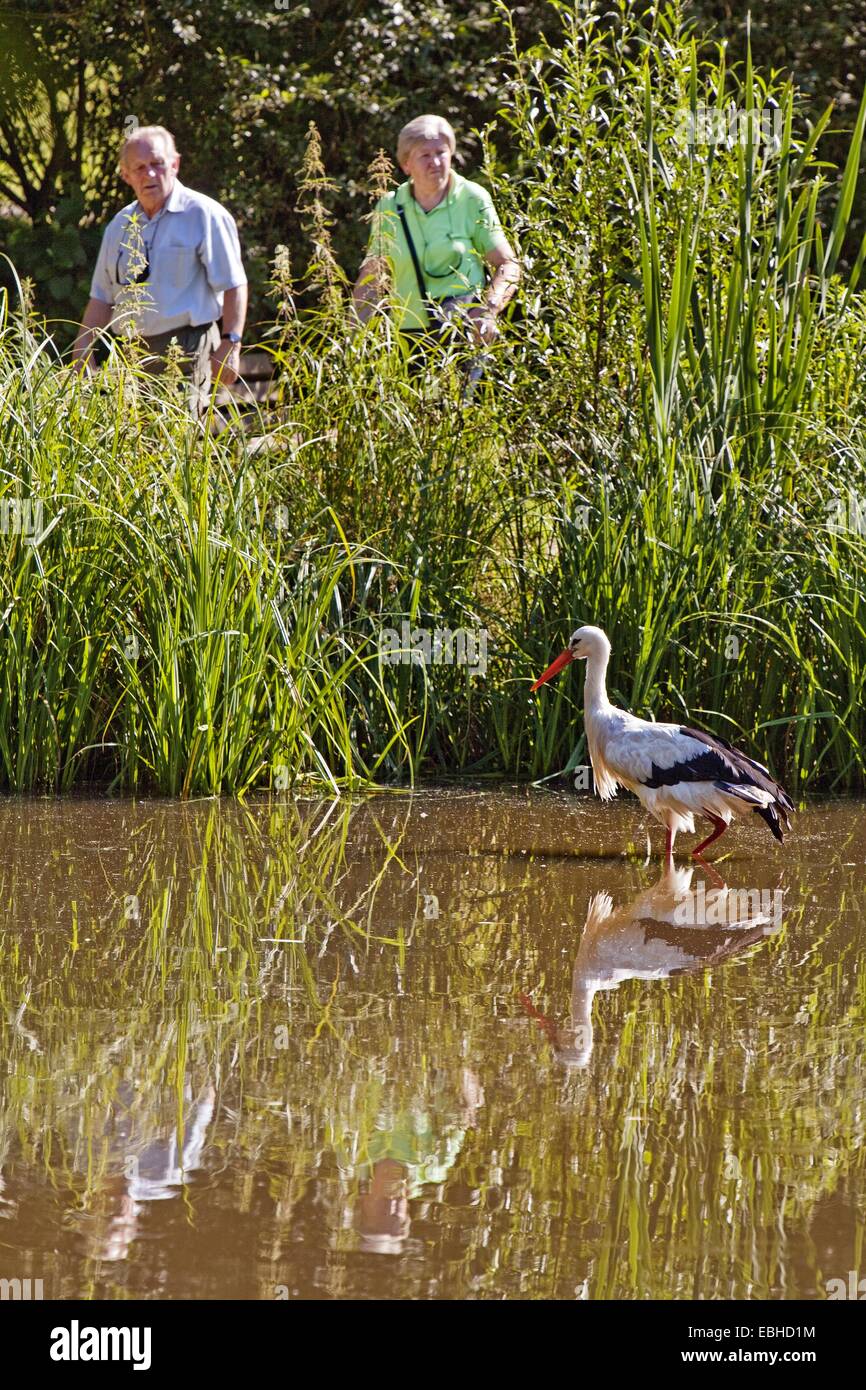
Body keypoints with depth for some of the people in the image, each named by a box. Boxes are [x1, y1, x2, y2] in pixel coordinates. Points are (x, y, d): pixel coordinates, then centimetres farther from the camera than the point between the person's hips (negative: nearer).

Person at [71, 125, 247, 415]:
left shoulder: (204, 215, -2)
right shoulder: (120, 226, 17)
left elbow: (233, 285, -6)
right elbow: (102, 296, 22)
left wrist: (230, 344, -13)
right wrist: (83, 349, 12)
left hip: (184, 349, -6)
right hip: (131, 354, 6)